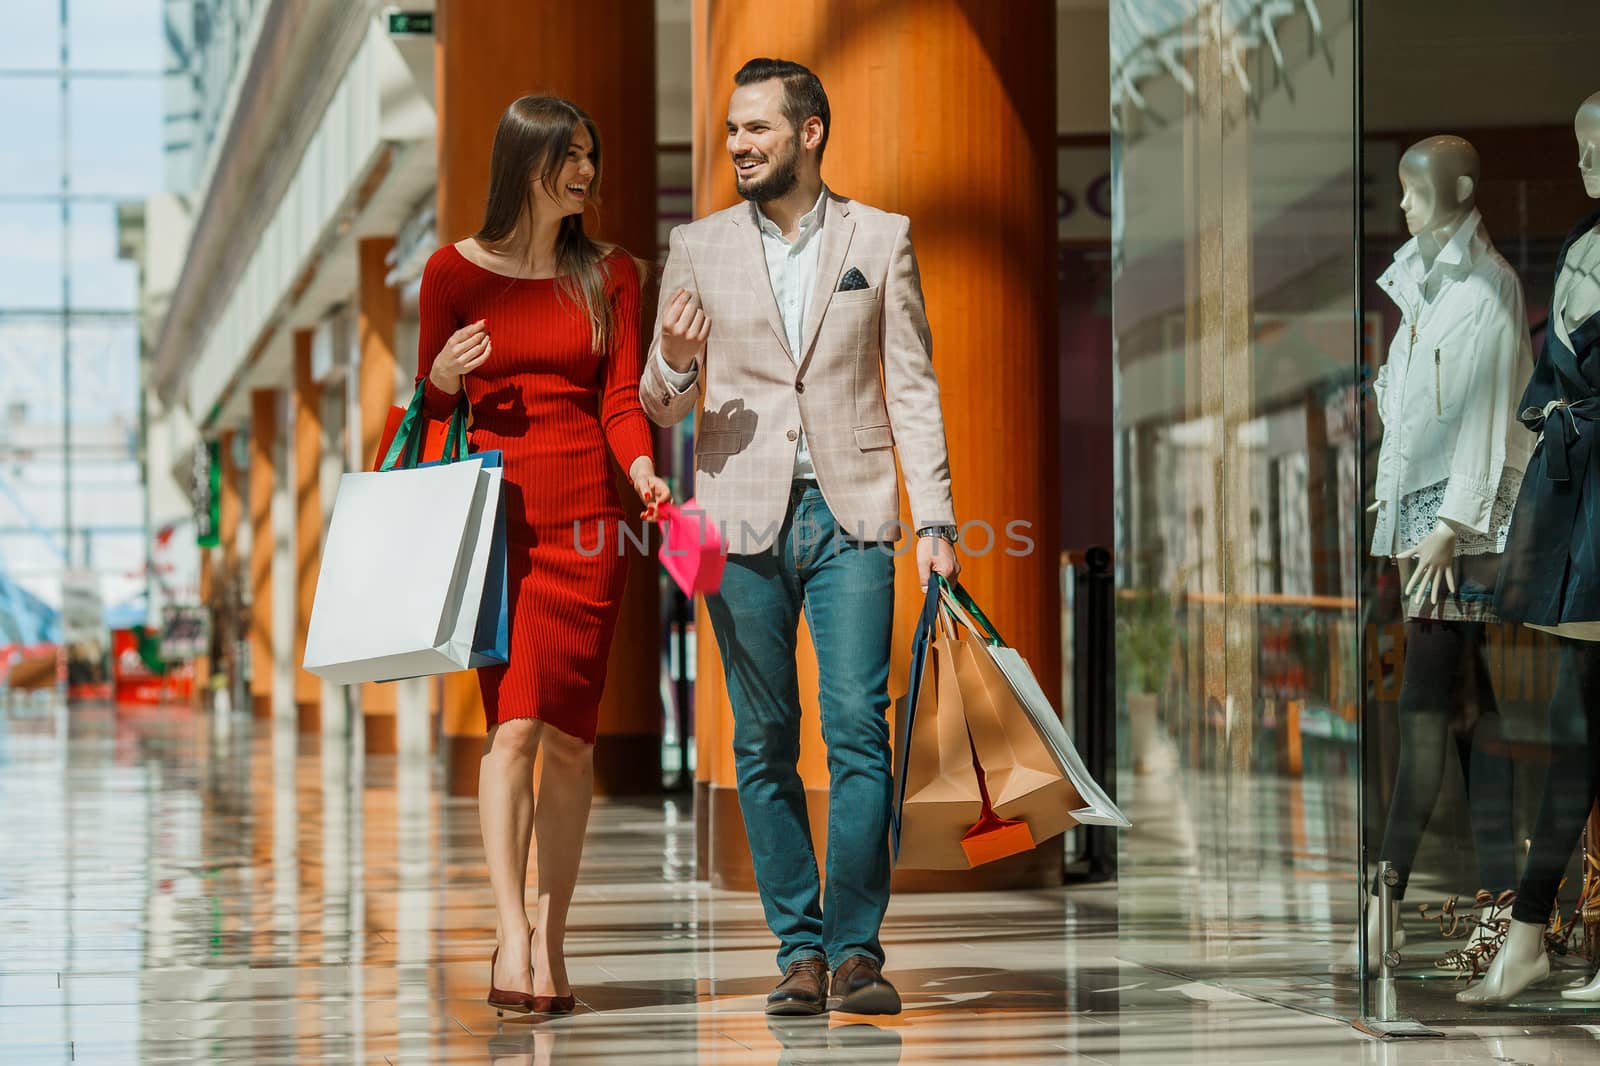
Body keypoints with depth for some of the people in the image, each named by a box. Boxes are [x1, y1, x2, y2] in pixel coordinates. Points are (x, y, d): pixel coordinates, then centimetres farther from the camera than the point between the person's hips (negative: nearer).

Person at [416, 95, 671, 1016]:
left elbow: (621, 397, 4)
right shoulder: (455, 272, 5)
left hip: (586, 517, 2)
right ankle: (513, 932, -15)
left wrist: (643, 469, -15)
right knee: (514, 722, -13)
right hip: (496, 511, -2)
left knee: (569, 731, 1)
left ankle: (551, 942, 8)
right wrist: (443, 377, -11)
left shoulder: (611, 274, 11)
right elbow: (431, 407, 11)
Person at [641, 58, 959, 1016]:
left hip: (850, 515, -1)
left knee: (859, 729, -10)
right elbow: (662, 407, 12)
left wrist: (936, 518, -2)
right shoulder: (699, 247, 10)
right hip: (743, 522, 2)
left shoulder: (881, 239, 8)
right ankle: (800, 950, 9)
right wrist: (674, 369, -12)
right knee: (764, 746, 2)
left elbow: (913, 388, 6)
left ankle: (858, 948, -3)